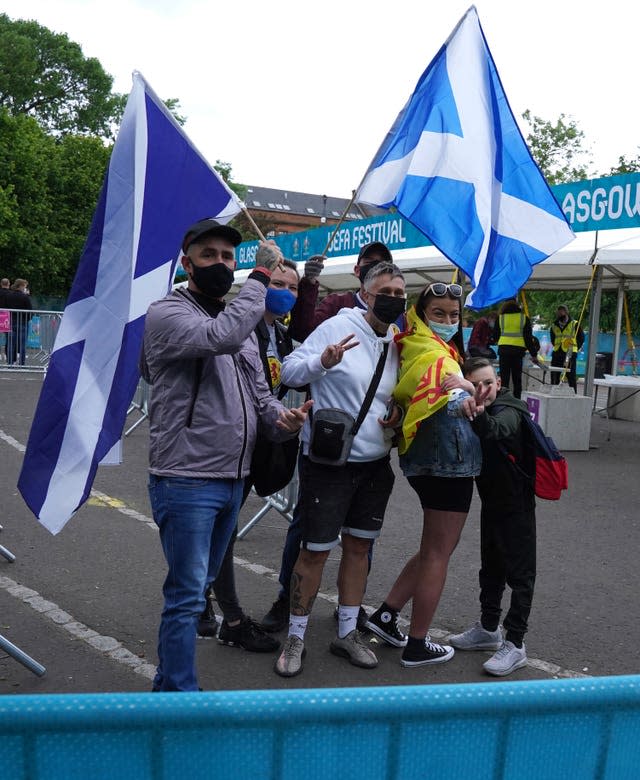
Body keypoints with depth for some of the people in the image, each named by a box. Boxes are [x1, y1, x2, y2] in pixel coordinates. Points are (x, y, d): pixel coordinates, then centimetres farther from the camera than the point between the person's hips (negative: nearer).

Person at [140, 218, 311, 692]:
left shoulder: (241, 320, 15)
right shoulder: (167, 314, -10)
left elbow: (258, 389, 18)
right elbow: (222, 336, -30)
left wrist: (279, 418, -4)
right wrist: (262, 275, -22)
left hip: (233, 480, 9)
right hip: (186, 481, -8)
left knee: (199, 584, 19)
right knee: (188, 594, -3)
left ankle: (168, 682, 36)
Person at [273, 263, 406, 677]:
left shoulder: (396, 342, 8)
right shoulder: (338, 327, -11)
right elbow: (289, 370, -16)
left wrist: (397, 412, 0)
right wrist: (322, 361, -35)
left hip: (375, 463, 6)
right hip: (329, 461, -6)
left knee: (359, 546, 14)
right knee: (316, 549, 0)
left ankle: (348, 632, 28)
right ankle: (296, 636, 16)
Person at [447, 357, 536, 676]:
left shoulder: (509, 412, -21)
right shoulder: (479, 413, 2)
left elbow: (497, 431, -43)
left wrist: (477, 413, -62)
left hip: (516, 505, -8)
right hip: (492, 502, 8)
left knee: (519, 573, -1)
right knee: (491, 568, 19)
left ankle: (515, 644, 6)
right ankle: (488, 629, 33)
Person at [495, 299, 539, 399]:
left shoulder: (500, 318, 5)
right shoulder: (524, 318, 4)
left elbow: (496, 337, 12)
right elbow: (528, 338, 3)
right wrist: (534, 354, 7)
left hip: (503, 350, 0)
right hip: (518, 350, 0)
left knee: (504, 379, 3)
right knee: (517, 379, 9)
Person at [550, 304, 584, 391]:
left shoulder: (574, 324, 0)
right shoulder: (554, 326, 12)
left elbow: (581, 338, 5)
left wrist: (574, 348, 1)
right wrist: (557, 347, 12)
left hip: (570, 354, -5)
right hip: (557, 354, 5)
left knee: (571, 377, -5)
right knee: (554, 377, 7)